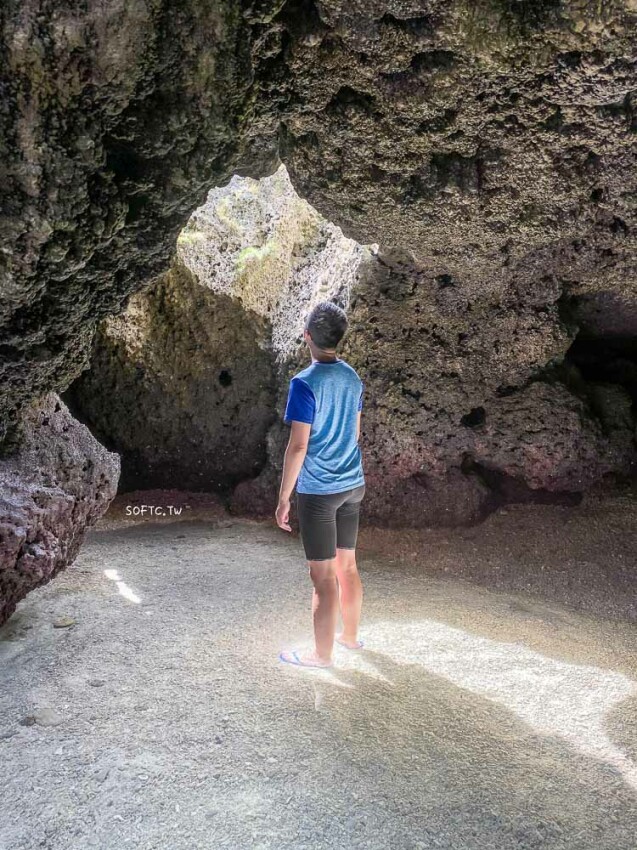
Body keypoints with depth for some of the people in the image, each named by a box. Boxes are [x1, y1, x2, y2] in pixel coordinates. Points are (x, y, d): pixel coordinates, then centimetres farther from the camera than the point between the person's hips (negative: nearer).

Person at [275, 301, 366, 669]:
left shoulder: (305, 383, -17)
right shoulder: (353, 378, 5)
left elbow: (298, 446, -18)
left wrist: (283, 499, -11)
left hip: (318, 491, -7)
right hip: (353, 486, 7)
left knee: (324, 575, 3)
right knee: (347, 565, 19)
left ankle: (323, 654, 15)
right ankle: (351, 635, 34)